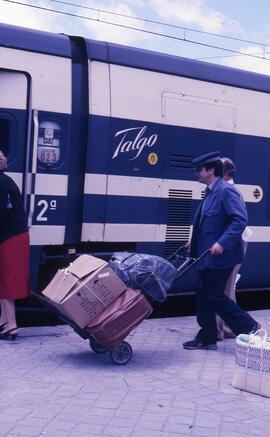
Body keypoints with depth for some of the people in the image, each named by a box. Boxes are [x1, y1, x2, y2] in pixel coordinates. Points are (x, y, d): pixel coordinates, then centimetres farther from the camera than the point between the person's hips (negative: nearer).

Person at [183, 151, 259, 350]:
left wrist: (222, 243, -29)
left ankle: (249, 327, 10)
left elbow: (241, 220, -24)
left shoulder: (226, 191, -16)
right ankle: (207, 338, 20)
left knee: (214, 296, -4)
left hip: (221, 255, -9)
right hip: (207, 256, 9)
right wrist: (195, 244, 18)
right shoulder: (211, 192, 14)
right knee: (204, 296, 11)